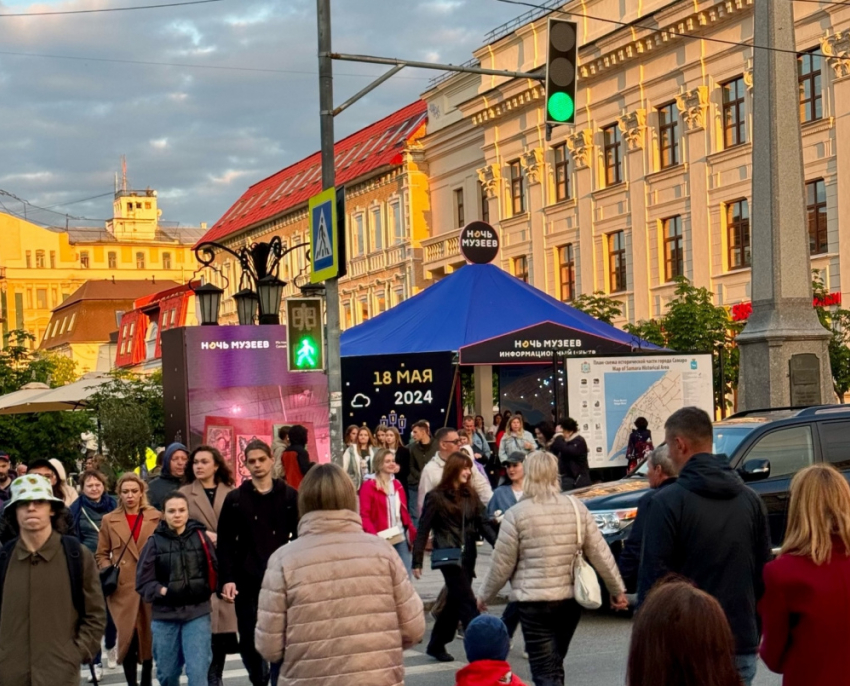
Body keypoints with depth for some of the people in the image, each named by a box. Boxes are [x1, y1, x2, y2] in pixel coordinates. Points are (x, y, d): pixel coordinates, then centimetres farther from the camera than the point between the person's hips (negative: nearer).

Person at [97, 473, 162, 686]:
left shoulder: (156, 517, 5)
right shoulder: (109, 520, 6)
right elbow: (101, 555, 10)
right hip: (123, 588, -1)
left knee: (149, 639, 8)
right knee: (128, 638, -4)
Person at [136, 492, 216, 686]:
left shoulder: (200, 537, 1)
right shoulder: (155, 542, -1)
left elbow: (213, 571, 2)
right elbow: (143, 582, -1)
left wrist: (204, 591, -12)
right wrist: (162, 591, -15)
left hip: (197, 613, -1)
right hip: (164, 615, 1)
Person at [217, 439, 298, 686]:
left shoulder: (290, 496, 4)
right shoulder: (235, 498, 4)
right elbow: (225, 543, 1)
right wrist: (226, 578, -8)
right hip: (247, 581, 1)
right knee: (249, 640, 6)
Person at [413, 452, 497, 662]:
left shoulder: (471, 495, 10)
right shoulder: (436, 497, -6)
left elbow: (483, 523, 6)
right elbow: (423, 530, -5)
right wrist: (417, 561, -8)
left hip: (467, 556, 6)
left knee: (455, 602, 12)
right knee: (466, 602, -11)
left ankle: (436, 645, 25)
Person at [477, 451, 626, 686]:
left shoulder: (516, 514, -9)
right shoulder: (576, 507, 2)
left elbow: (502, 565, -5)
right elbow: (600, 554, 3)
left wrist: (484, 595, 10)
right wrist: (617, 590, 14)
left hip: (535, 602, -5)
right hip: (572, 599, 5)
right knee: (554, 666, 21)